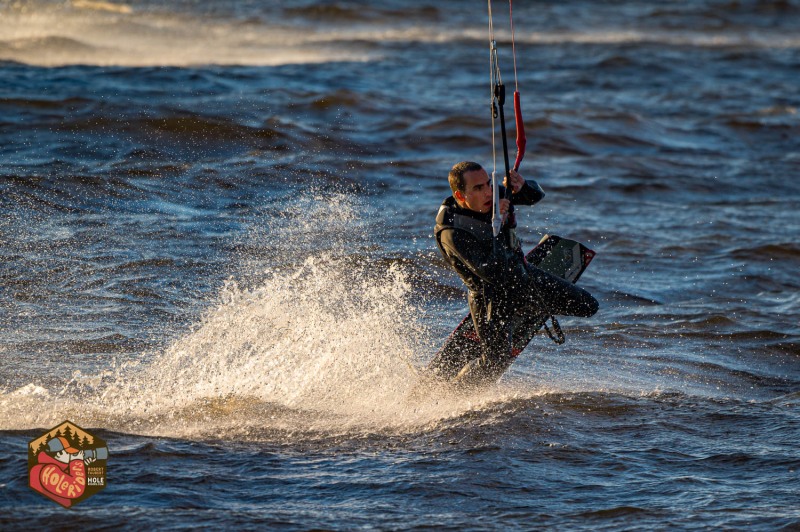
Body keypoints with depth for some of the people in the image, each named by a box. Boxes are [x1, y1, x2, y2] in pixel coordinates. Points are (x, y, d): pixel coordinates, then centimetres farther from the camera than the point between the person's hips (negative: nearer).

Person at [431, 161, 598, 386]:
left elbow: (536, 195, 1)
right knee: (496, 362, -9)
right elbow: (491, 273, -38)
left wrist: (521, 187, -23)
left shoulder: (495, 195, -14)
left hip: (524, 276, 6)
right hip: (491, 296, -6)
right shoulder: (452, 233, -32)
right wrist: (497, 225, -40)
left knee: (588, 306, 3)